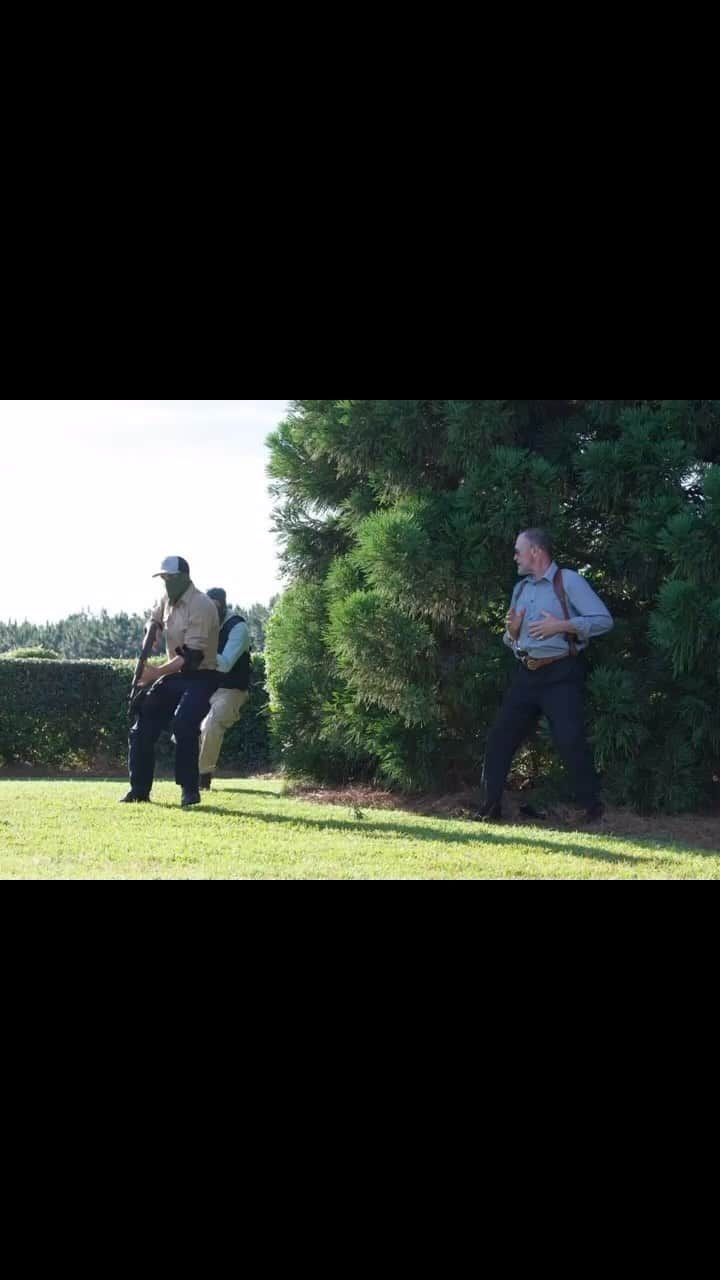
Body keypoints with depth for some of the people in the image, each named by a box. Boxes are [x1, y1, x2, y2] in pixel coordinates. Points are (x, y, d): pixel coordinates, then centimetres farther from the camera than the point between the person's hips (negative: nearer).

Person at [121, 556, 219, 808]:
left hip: (200, 677, -8)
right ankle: (139, 790, 11)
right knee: (142, 727, 1)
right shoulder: (167, 600, 5)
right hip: (174, 676, 8)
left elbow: (192, 656, -25)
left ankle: (190, 790, -21)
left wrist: (157, 673, -25)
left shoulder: (200, 606, -21)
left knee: (183, 724, -30)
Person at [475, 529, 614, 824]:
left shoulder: (568, 581, -7)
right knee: (500, 736, 4)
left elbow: (604, 620, -13)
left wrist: (562, 626, -20)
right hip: (527, 674, 7)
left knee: (569, 739, -14)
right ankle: (490, 807, 12)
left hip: (561, 674, -7)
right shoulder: (520, 589, 16)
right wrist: (511, 632, 0)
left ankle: (593, 808, -2)